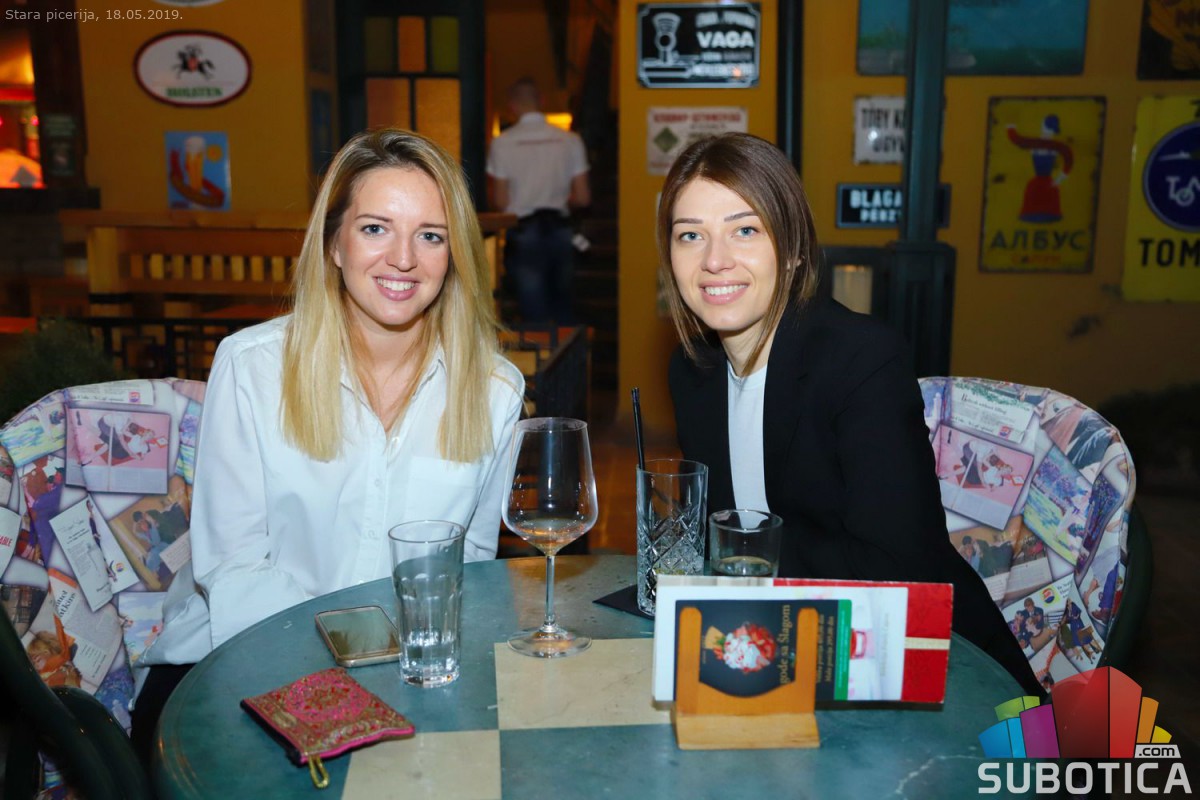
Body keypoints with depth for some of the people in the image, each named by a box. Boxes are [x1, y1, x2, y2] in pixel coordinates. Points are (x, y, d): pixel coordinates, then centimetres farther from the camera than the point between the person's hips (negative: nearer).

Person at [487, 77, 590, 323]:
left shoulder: (502, 143, -8)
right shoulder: (570, 140, -2)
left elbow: (500, 201, -8)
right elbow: (582, 198, -2)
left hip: (523, 232, -2)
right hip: (559, 228, 2)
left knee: (535, 313, 6)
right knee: (563, 307, 18)